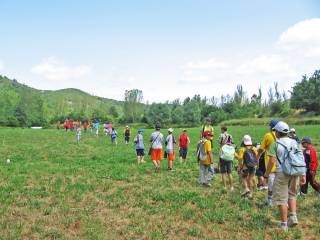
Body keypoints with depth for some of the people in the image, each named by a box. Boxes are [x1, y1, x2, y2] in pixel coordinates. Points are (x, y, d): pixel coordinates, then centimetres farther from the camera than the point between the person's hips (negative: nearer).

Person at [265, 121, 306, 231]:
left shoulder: (275, 144, -6)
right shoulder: (294, 143, 9)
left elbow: (272, 161, -13)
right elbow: (301, 159, 6)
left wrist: (267, 173, 1)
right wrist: (303, 175, 10)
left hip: (282, 173, -5)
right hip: (295, 173, 6)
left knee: (281, 199, 5)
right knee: (291, 195, 24)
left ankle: (284, 224, 9)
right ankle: (293, 216, 11)